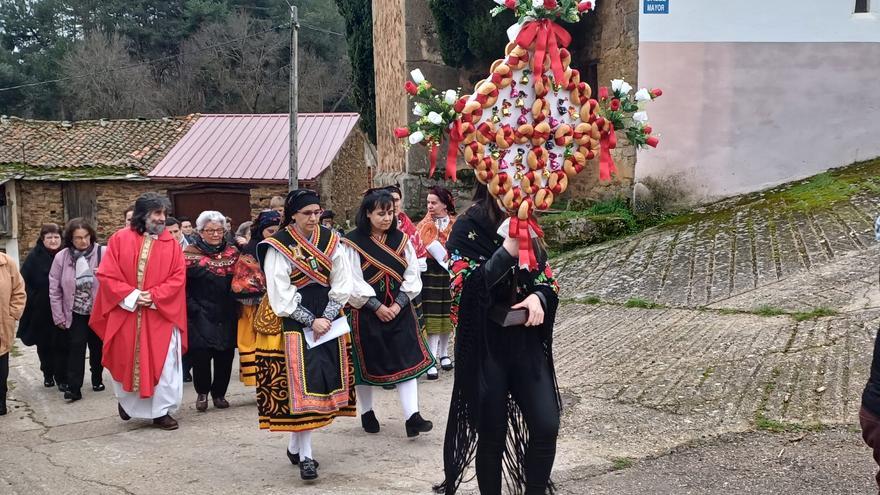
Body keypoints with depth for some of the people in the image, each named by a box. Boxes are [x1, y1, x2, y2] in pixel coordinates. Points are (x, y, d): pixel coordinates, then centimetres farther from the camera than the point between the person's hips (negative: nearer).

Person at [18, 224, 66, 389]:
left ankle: (62, 378, 10)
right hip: (40, 312, 0)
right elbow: (23, 283, -6)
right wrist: (33, 300, -12)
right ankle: (48, 374, 30)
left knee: (61, 344, 0)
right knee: (44, 345, 13)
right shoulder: (34, 257, -6)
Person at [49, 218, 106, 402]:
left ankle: (97, 380, 33)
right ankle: (74, 388, -1)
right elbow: (54, 289, -1)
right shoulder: (62, 257, -7)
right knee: (76, 349, -4)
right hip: (75, 313, 0)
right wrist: (58, 316, -1)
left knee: (98, 348, 14)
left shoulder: (103, 253, -15)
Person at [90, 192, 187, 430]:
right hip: (125, 313, 0)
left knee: (163, 362, -5)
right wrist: (131, 295, -14)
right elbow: (107, 275, -5)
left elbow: (178, 278, -4)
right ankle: (126, 401, 37)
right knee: (125, 361, 13)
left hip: (160, 314, 0)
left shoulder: (171, 243, 1)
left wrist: (154, 296, -16)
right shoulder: (120, 239, -2)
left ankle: (161, 411, 5)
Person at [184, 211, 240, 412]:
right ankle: (202, 393, 15)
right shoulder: (190, 254, -2)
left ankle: (219, 393, 21)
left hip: (226, 317, 3)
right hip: (200, 318, -3)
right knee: (200, 355, -8)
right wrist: (192, 308, -11)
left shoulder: (232, 253, 11)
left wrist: (235, 308, 2)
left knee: (225, 356, 3)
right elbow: (181, 286, -4)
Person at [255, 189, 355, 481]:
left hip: (327, 320, 5)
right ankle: (305, 455, -3)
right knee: (300, 384, -7)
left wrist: (327, 317, -10)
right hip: (294, 324, -5)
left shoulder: (329, 240, 5)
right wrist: (310, 321, -14)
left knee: (322, 381, 5)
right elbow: (280, 294, -11)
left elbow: (342, 283, 2)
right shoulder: (279, 246, -7)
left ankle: (295, 446, 18)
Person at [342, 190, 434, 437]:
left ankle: (412, 417, -7)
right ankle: (367, 413, 25)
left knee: (407, 359, -5)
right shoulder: (353, 243, -9)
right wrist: (377, 306, -14)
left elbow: (412, 275, 2)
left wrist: (399, 304, -10)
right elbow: (353, 281, -12)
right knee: (367, 362, 8)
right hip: (366, 312, -3)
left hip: (399, 310, 3)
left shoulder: (401, 240, 4)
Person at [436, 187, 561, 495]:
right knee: (493, 436, 3)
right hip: (485, 347, -5)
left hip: (527, 343, 5)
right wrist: (507, 250, -25)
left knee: (546, 427, -3)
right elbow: (465, 287, -18)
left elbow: (548, 281, 12)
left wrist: (538, 297, -10)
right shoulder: (468, 228, -8)